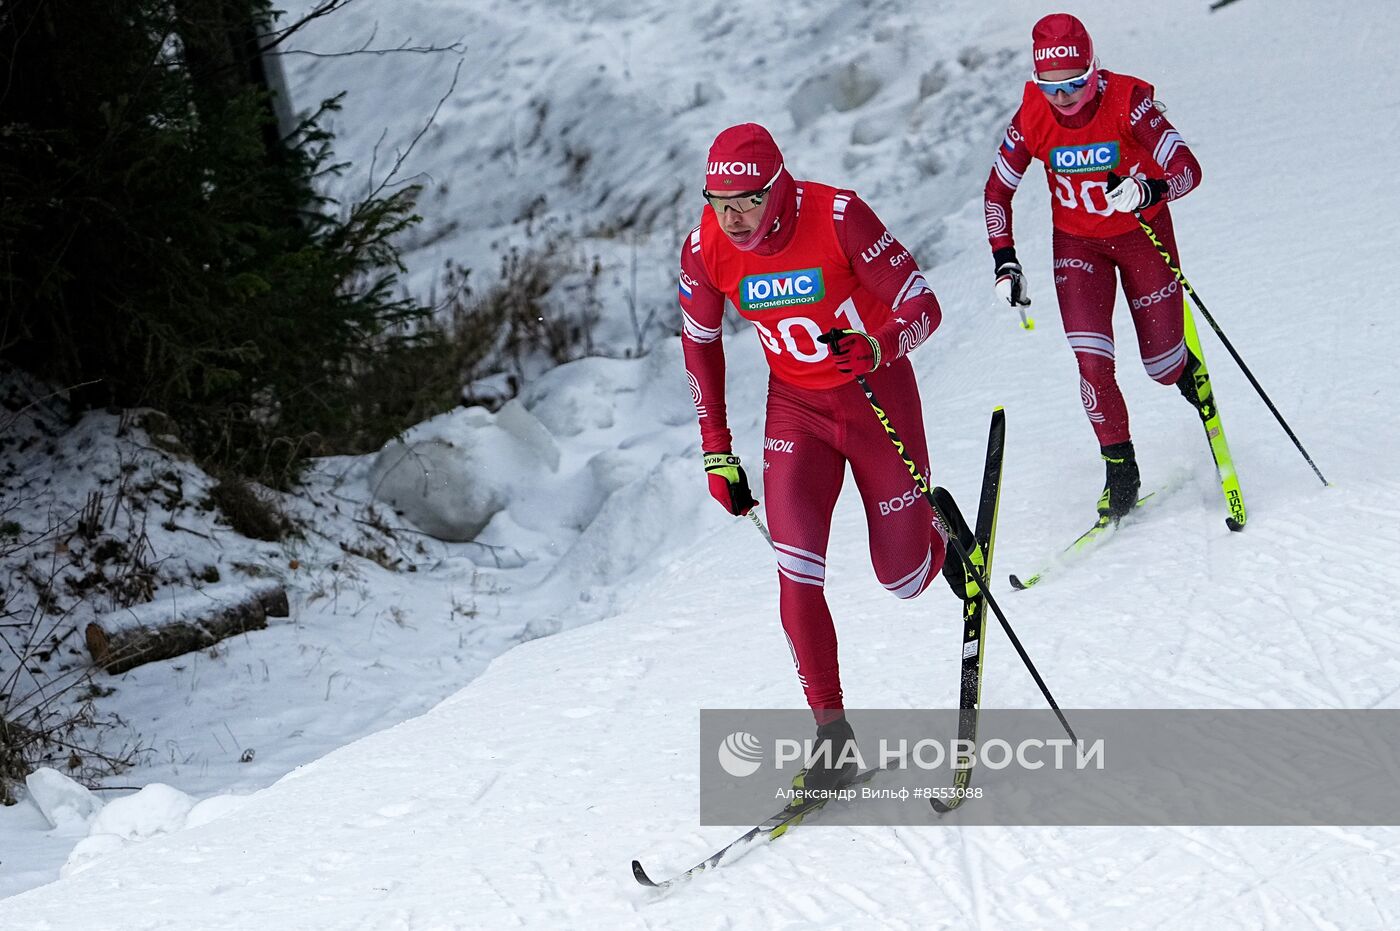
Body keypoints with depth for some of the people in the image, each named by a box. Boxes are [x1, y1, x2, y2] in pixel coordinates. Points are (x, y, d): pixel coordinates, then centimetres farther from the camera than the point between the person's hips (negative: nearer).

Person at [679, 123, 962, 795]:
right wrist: (716, 450, 4)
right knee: (797, 572, -15)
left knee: (904, 577, 6)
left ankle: (942, 534, 43)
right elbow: (700, 344, 4)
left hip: (877, 393, -2)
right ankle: (830, 729, -5)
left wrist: (876, 348, -42)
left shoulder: (837, 216, -26)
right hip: (796, 408, 2)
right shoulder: (706, 249, -14)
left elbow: (923, 306, -20)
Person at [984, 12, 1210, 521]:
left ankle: (1188, 370, 42)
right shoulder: (1031, 119, -16)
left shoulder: (1127, 101, -25)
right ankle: (1120, 469, 1)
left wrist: (1149, 190, -49)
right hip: (1077, 244, 2)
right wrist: (1004, 261, -9)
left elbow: (1188, 168, -28)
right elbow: (997, 190, -2)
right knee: (1092, 361, -14)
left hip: (1142, 233, -1)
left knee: (1162, 364, 4)